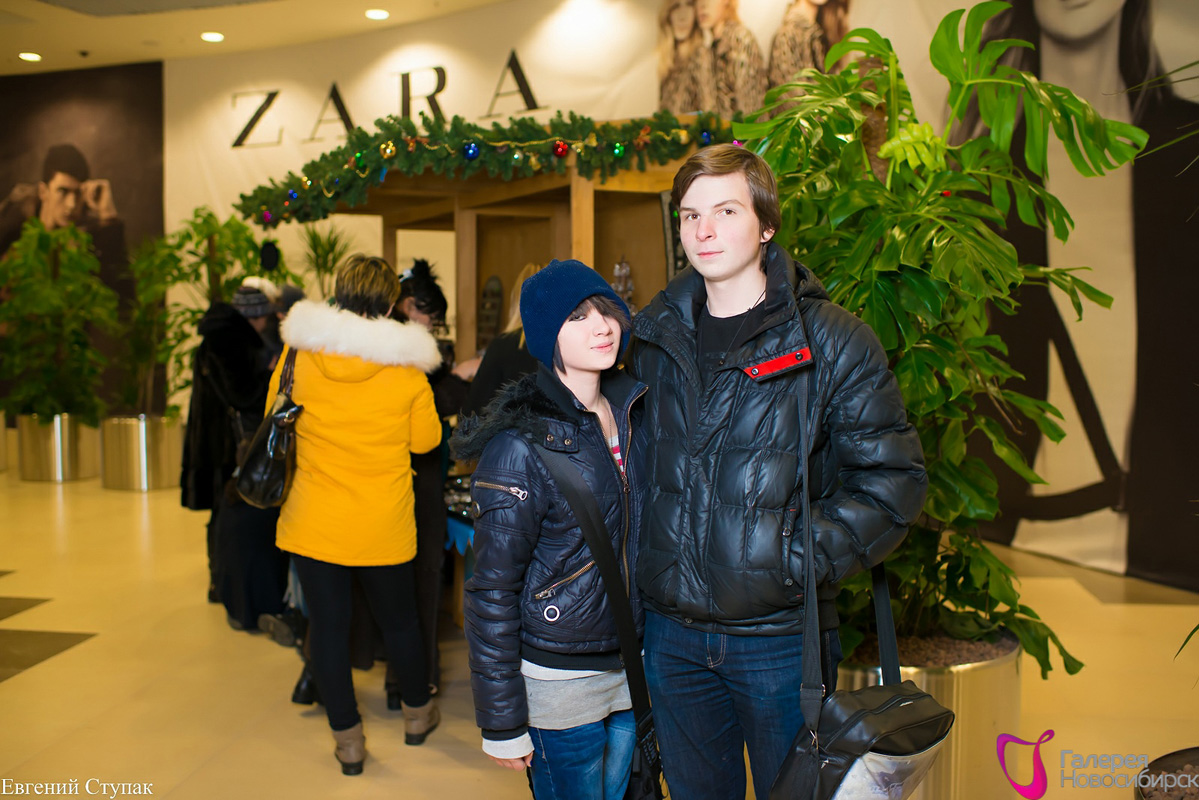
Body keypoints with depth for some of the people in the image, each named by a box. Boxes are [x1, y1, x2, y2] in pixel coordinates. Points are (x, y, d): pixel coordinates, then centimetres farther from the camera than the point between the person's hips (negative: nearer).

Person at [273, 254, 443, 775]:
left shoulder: (298, 352, -8)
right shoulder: (406, 366, -12)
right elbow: (425, 439, -2)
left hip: (313, 524, 1)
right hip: (383, 527, 0)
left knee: (327, 624, 11)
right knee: (398, 619, 18)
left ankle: (348, 737, 21)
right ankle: (417, 712, 38)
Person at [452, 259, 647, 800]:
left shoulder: (630, 412, 1)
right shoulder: (520, 446, -19)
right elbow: (492, 592, -15)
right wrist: (502, 723, -12)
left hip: (633, 673, 6)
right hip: (559, 683, -6)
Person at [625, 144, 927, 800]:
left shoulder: (831, 342, -9)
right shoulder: (653, 340, 4)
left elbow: (893, 478, -9)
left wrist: (802, 561, -18)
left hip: (781, 637, -3)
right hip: (672, 634, 4)